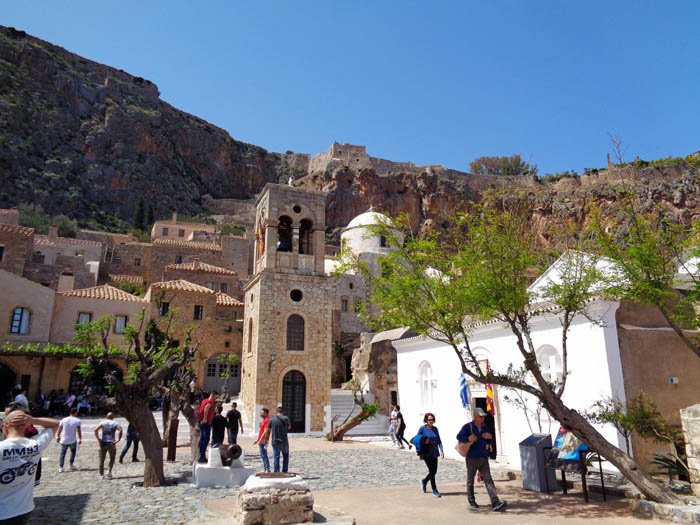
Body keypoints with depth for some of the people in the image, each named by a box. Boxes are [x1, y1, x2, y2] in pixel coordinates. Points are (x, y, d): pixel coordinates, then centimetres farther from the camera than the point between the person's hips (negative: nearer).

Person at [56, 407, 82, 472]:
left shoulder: (64, 420, 1)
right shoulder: (77, 421, -9)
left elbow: (59, 429, 6)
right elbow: (79, 431, -9)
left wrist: (58, 437, 20)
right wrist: (80, 439, 0)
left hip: (64, 440, 2)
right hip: (73, 441, -2)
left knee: (62, 453, 10)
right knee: (73, 452, 18)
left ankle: (60, 467, 6)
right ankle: (71, 465, 18)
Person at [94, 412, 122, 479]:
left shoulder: (103, 423, 7)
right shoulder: (115, 423, 4)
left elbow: (96, 429, -11)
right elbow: (120, 430, -15)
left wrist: (98, 438, -4)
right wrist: (119, 439, -10)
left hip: (103, 443, 1)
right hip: (111, 443, -1)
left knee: (102, 459, 9)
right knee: (112, 458, 17)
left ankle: (101, 475, 8)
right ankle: (110, 471, 3)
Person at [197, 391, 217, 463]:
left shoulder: (204, 400, 16)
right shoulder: (210, 401, -12)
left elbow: (199, 408, 28)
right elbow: (206, 407, -33)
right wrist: (205, 418, -27)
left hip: (200, 421, 9)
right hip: (206, 422, -9)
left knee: (202, 439, 13)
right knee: (206, 439, -6)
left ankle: (201, 456, 17)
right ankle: (202, 457, -7)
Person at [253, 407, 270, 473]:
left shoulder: (267, 420, -15)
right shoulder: (263, 421, 17)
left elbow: (265, 432, -20)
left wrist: (260, 440, -22)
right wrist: (257, 440, 23)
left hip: (263, 441, -10)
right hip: (261, 441, 10)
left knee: (264, 455, -8)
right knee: (262, 455, 13)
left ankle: (267, 469, -5)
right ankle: (265, 469, 18)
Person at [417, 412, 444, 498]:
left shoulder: (435, 429, 7)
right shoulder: (422, 429, -6)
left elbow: (439, 441, 10)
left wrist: (441, 450, -1)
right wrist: (424, 442, -17)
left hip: (434, 453, 5)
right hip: (427, 453, -5)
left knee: (434, 471, 9)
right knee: (432, 471, -5)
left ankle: (424, 481, 36)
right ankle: (434, 490, 9)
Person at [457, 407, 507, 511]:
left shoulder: (484, 426, 10)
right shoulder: (468, 427, -9)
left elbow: (488, 441, 20)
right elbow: (459, 437, -13)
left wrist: (489, 437, -3)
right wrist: (468, 438, -30)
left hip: (483, 458, 4)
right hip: (472, 458, -4)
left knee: (488, 479, -6)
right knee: (470, 480, 9)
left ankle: (495, 503, -11)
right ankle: (471, 501, 26)